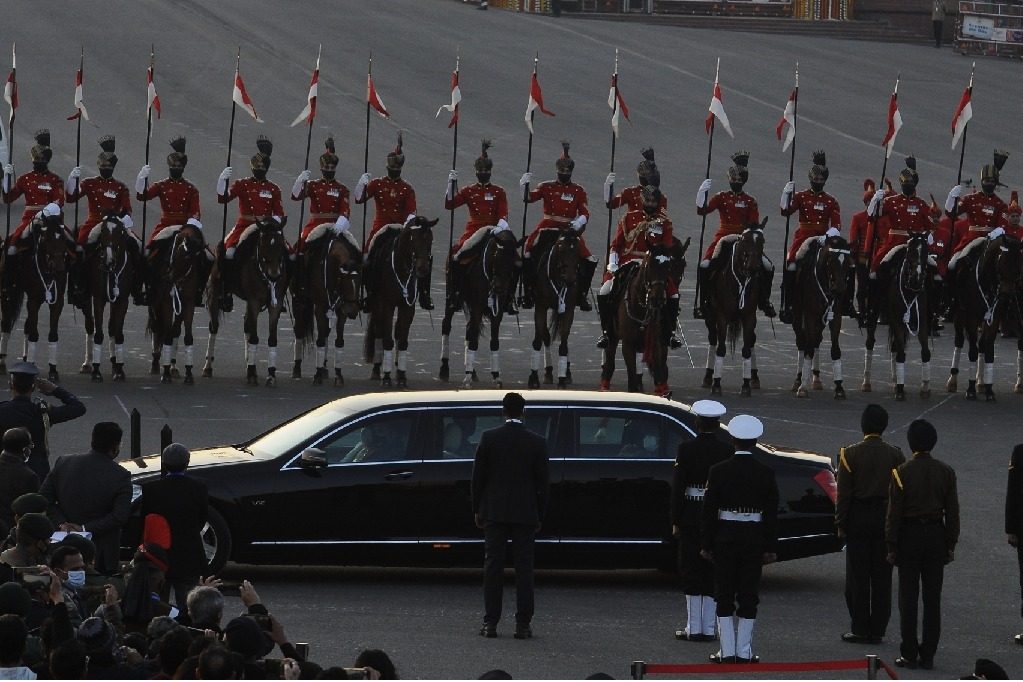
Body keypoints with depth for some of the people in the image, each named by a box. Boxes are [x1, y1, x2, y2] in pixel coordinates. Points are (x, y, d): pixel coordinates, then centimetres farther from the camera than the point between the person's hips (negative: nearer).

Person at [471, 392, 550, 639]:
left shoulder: (489, 438, -4)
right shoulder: (536, 443, -3)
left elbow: (478, 477, -1)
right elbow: (542, 482, 1)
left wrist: (477, 510, 8)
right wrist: (539, 515, 10)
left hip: (494, 513, 0)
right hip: (525, 514, 0)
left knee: (493, 566, 5)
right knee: (524, 569, 2)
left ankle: (490, 623, 3)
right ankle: (523, 625, 0)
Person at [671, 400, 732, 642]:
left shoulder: (686, 449, -8)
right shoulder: (728, 451, -3)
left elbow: (678, 487, -7)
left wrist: (676, 522, -1)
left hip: (692, 516, -2)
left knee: (691, 570, 5)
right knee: (714, 573, 7)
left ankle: (694, 628, 3)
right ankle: (709, 628, 8)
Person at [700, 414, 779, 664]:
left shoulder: (718, 471, -7)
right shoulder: (765, 474, -4)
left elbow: (709, 510, -4)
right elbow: (771, 514, -1)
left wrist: (706, 545, 3)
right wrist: (770, 547, 6)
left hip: (725, 539, -1)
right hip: (754, 539, 1)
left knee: (724, 595, 6)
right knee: (748, 596, 6)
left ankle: (727, 651, 4)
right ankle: (744, 652, 5)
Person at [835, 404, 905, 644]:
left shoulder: (851, 454, -8)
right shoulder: (896, 455, -1)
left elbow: (843, 492, -8)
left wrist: (840, 524, -1)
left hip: (858, 517, -2)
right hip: (886, 517, 2)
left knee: (858, 577, 3)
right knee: (882, 577, 6)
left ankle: (860, 630, 3)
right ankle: (877, 630, 8)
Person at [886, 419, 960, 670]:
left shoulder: (902, 472, -9)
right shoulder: (946, 472, 0)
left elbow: (894, 513, -9)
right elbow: (952, 511, 4)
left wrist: (892, 547, -3)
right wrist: (951, 545, 11)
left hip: (909, 536, -3)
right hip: (936, 537, 3)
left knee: (908, 598, 2)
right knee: (933, 599, 6)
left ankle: (909, 654, 1)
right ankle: (928, 655, 6)